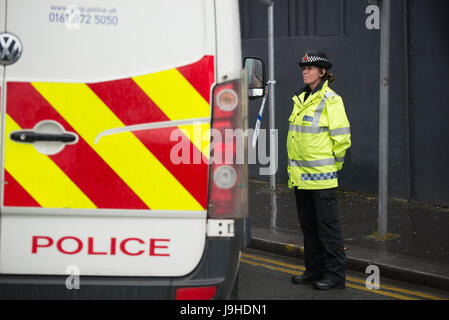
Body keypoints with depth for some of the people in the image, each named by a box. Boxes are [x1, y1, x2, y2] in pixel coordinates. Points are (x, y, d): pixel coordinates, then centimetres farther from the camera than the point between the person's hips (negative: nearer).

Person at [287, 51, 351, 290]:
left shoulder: (331, 100, -10)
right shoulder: (300, 99, 14)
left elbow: (342, 137, -11)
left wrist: (334, 164, -4)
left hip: (321, 175, -8)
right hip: (300, 174, 8)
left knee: (327, 225, -4)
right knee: (308, 224, 13)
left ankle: (335, 274, 2)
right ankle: (314, 270, 23)